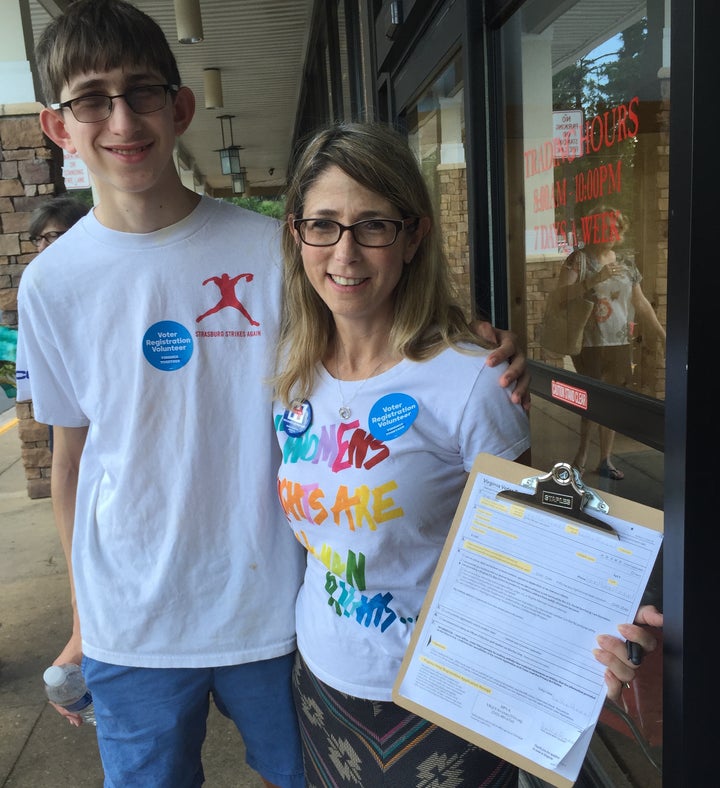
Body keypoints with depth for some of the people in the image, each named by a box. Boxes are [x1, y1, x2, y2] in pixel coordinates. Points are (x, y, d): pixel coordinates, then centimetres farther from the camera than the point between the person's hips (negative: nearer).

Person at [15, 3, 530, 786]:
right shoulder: (51, 283, -4)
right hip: (131, 628, 1)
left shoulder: (270, 249, -10)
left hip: (275, 606, 0)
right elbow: (71, 456, 3)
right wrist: (83, 618, 9)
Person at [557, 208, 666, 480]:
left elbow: (641, 304, 15)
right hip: (588, 344, -4)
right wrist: (595, 279, -23)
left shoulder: (627, 263, 11)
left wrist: (663, 335, 13)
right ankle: (582, 453, 18)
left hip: (620, 344, 5)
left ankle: (606, 460, 18)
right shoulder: (578, 259, -4)